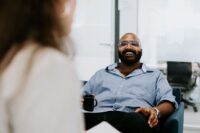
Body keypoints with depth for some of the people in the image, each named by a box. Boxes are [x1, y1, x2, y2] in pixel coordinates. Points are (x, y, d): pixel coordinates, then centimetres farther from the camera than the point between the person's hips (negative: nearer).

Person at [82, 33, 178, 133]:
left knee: (138, 122, -40)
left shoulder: (155, 75, 25)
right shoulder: (101, 74, 33)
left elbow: (168, 102, 10)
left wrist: (155, 110, -14)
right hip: (96, 116, 1)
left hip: (132, 119, 0)